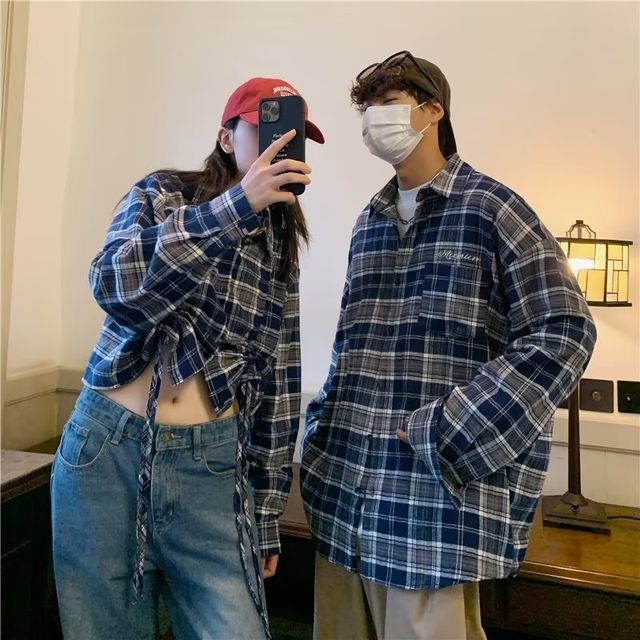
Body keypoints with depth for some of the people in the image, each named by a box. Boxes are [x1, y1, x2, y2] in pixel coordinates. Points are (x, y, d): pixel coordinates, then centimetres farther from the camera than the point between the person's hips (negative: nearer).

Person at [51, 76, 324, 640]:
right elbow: (116, 287, -19)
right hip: (108, 450, -1)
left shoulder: (281, 248, 7)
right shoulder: (161, 194, 2)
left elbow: (278, 385, 7)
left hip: (211, 466, 2)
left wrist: (266, 515, 7)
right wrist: (236, 205, -23)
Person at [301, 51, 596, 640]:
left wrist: (447, 434, -16)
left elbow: (563, 332, -11)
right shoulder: (369, 222, 15)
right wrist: (323, 430, 11)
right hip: (344, 480, 6)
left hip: (440, 490, -6)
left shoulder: (490, 207, -5)